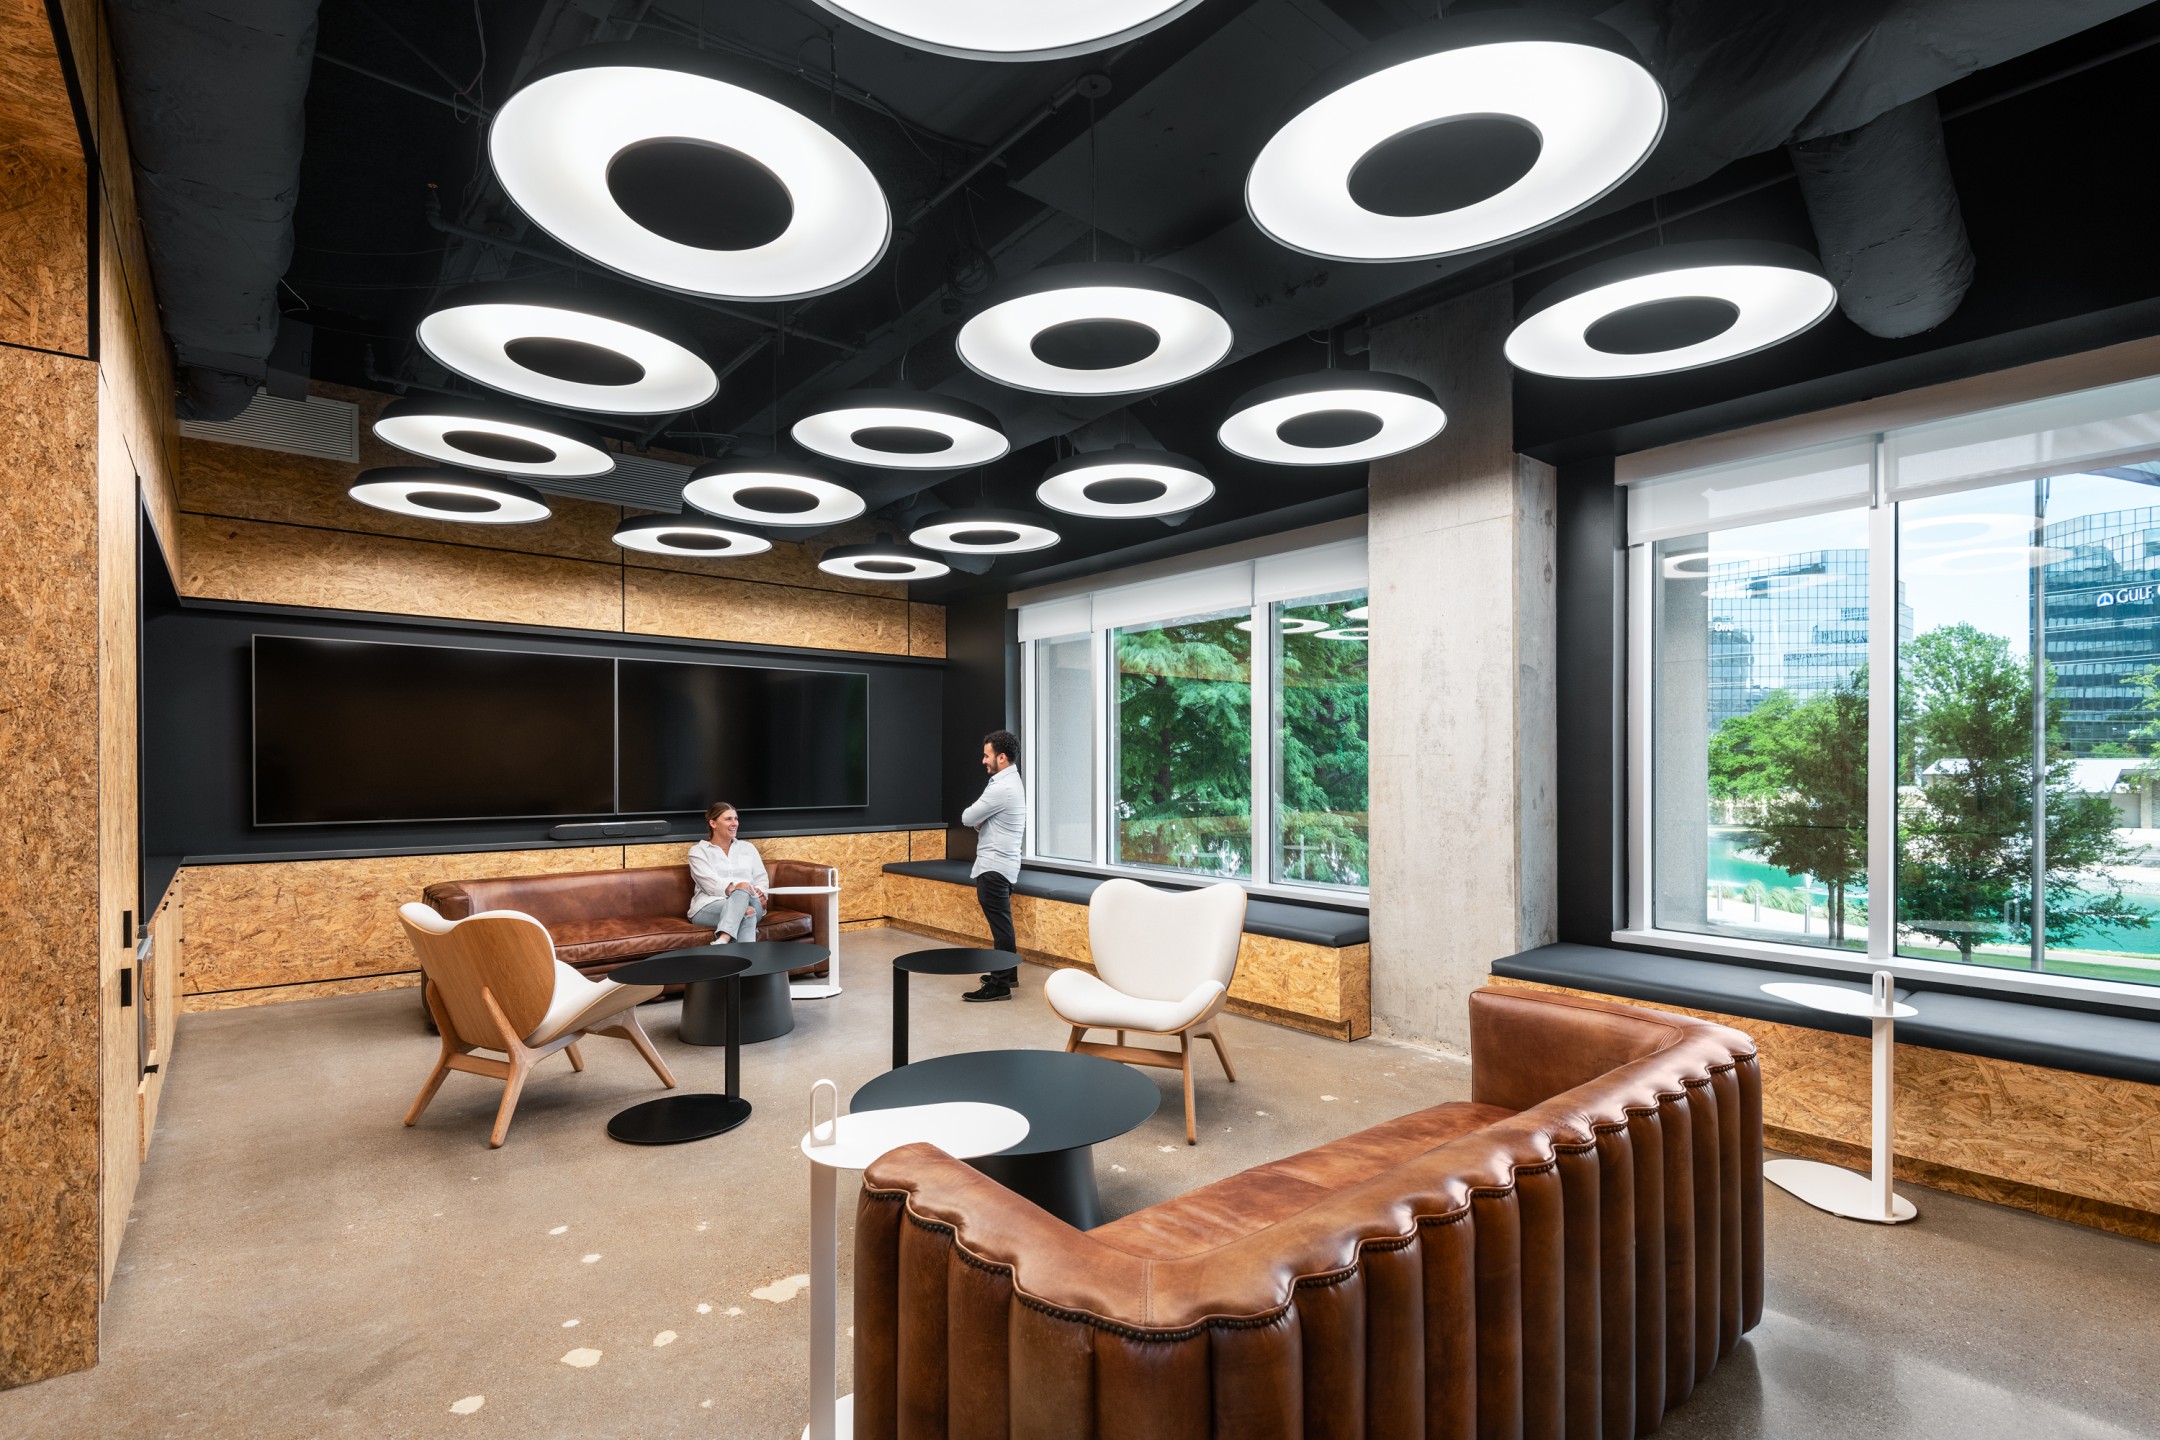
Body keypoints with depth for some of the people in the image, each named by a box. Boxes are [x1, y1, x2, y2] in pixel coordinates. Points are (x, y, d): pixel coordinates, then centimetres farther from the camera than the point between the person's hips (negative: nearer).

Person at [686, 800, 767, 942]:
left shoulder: (748, 847, 21)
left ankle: (722, 942, -57)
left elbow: (762, 879, 14)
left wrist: (759, 893, -11)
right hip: (710, 906, -2)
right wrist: (739, 887, -21)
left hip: (750, 903, 3)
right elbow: (711, 884, -6)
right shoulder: (698, 851, 10)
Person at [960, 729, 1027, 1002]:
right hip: (1001, 863, 11)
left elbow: (968, 817, -15)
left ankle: (1000, 985, -1)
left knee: (999, 924, -6)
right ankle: (1008, 974, 28)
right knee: (1001, 922, 18)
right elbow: (982, 819, 19)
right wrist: (982, 822, -3)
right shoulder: (1012, 782, 14)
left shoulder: (1001, 788, -20)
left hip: (994, 866, -11)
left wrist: (978, 819, 7)